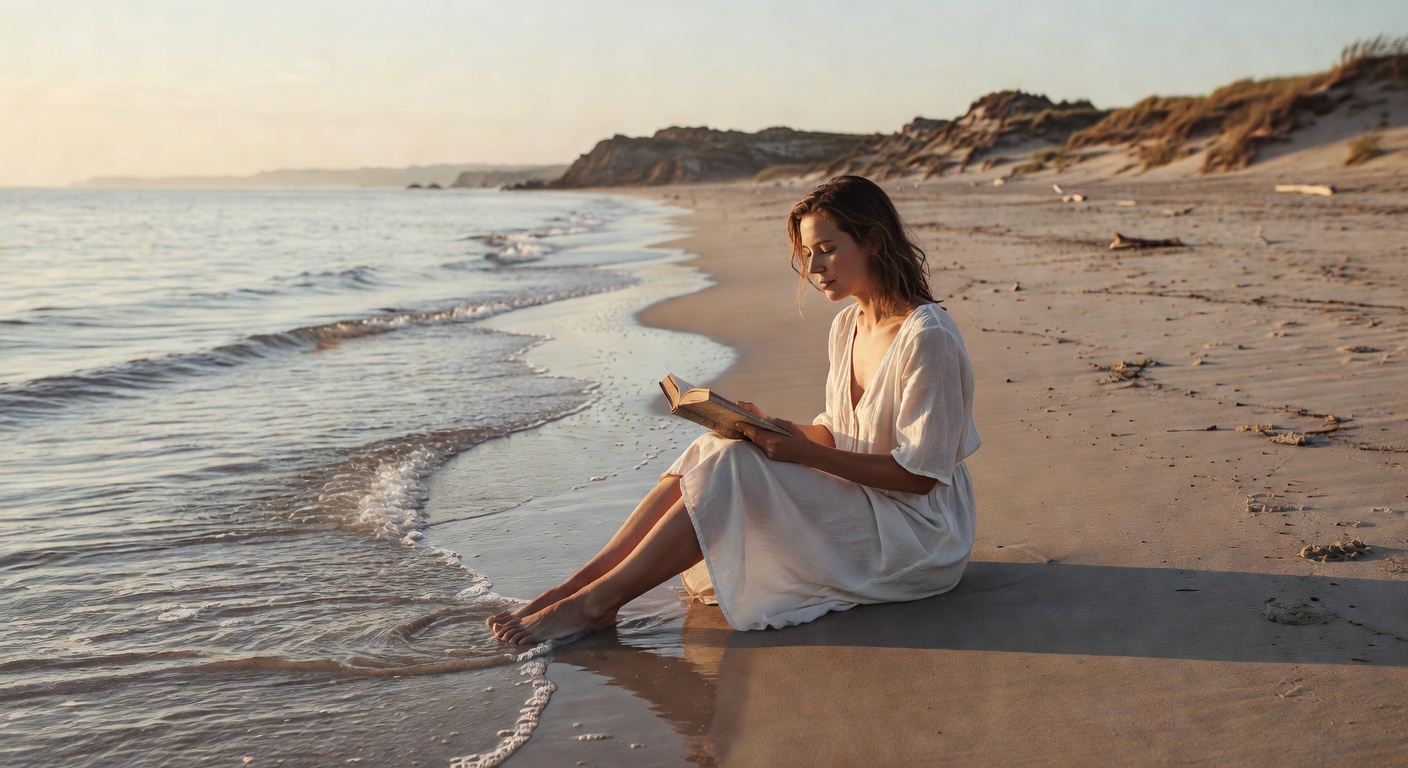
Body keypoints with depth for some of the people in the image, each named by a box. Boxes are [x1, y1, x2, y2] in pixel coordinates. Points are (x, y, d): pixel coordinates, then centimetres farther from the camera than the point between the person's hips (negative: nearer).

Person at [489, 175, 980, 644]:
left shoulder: (927, 337, -18)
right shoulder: (847, 327, 9)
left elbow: (920, 473, -19)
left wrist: (805, 452, -24)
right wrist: (769, 429, -6)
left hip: (918, 536, -8)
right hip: (857, 501, 8)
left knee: (733, 468, -24)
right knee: (713, 451, -12)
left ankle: (595, 602, -19)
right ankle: (577, 585, -15)